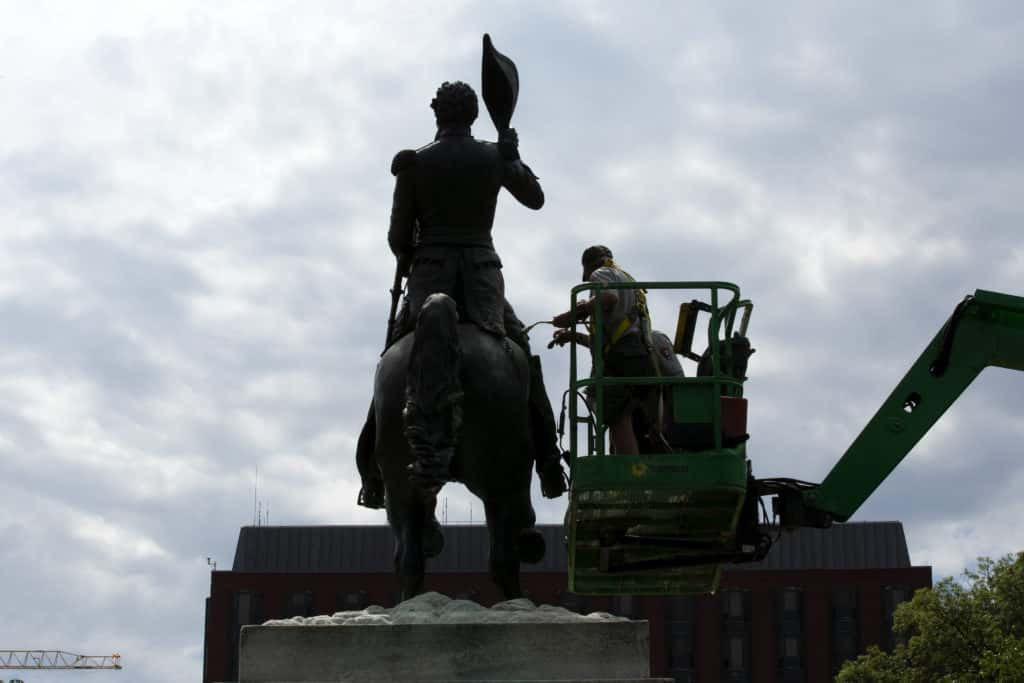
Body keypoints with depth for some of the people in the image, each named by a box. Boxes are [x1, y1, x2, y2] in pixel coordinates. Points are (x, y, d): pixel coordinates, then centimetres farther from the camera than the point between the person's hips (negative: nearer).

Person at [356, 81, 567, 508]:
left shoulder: (414, 162, 2)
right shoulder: (495, 159, 5)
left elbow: (398, 236, 2)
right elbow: (535, 198, 23)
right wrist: (513, 156, 33)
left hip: (429, 279, -1)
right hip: (484, 278, 1)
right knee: (524, 361, 15)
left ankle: (374, 472, -3)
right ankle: (548, 461, 6)